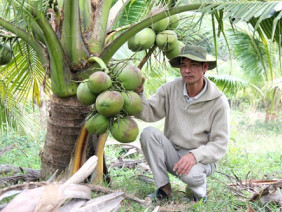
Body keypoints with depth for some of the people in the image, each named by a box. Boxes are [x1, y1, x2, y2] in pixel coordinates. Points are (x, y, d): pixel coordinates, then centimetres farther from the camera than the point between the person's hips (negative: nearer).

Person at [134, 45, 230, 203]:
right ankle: (164, 188, -11)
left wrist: (194, 155, -30)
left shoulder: (218, 101, -13)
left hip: (202, 159, -3)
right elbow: (148, 113, -10)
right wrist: (138, 92, -27)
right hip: (172, 154, 4)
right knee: (149, 133, -22)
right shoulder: (171, 89, -4)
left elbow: (220, 144, -14)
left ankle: (200, 191, 2)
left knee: (191, 173, -37)